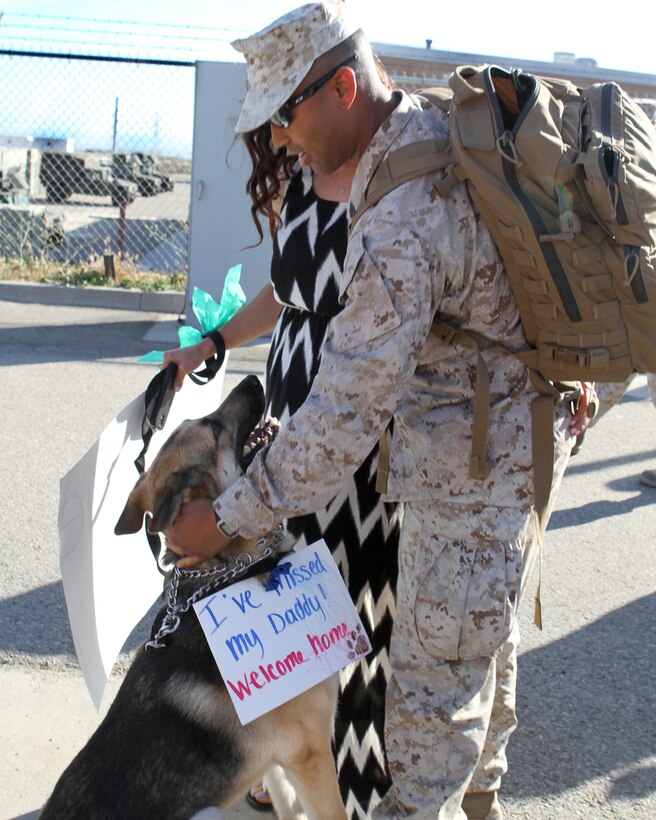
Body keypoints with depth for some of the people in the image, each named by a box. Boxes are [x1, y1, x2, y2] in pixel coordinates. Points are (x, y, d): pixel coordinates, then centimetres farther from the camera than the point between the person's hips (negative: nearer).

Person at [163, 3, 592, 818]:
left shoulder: (400, 226, -31)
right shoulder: (435, 125, 0)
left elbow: (346, 410, -29)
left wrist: (228, 516, -20)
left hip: (467, 461, -11)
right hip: (515, 425, 11)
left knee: (436, 664, 4)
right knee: (483, 632, 25)